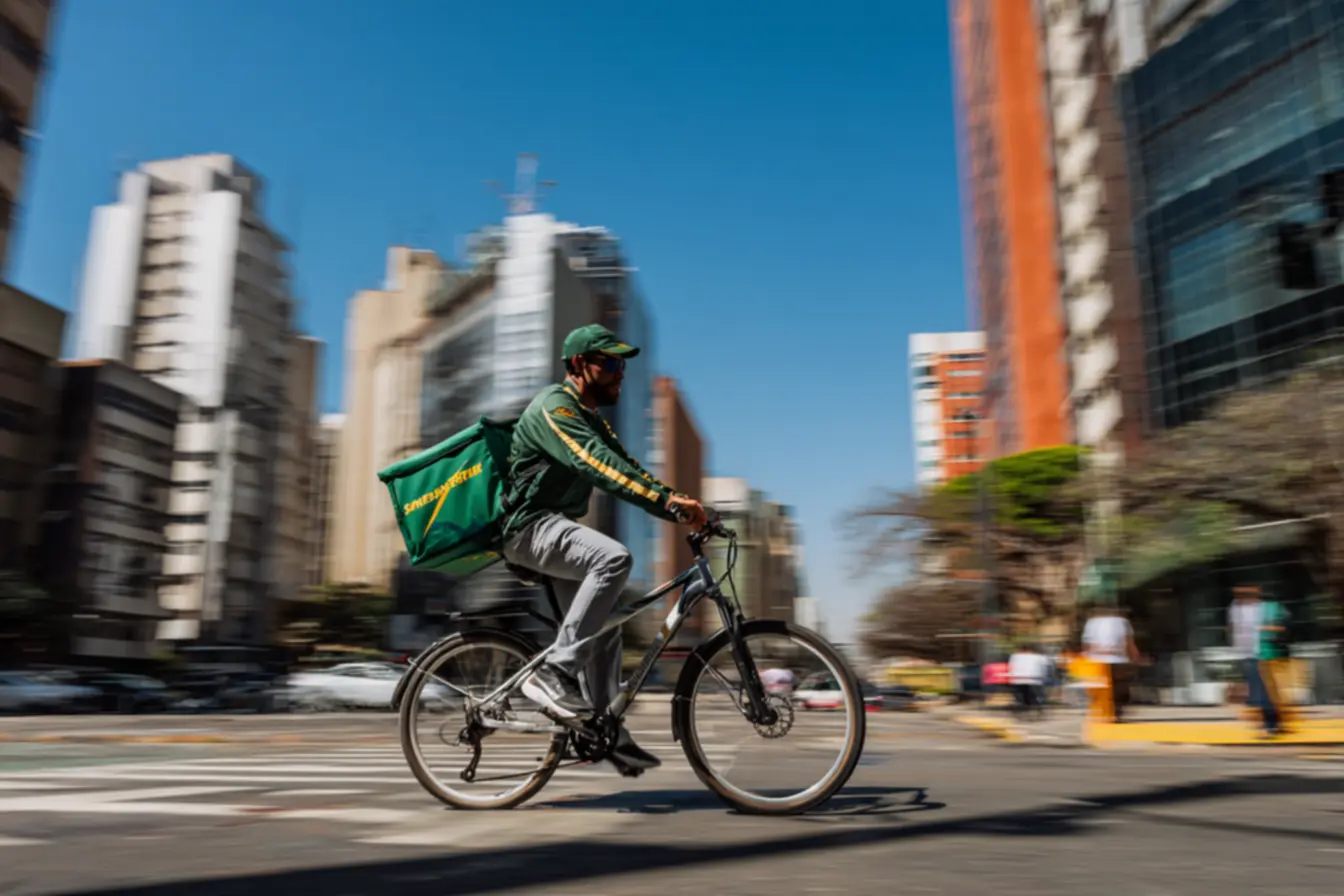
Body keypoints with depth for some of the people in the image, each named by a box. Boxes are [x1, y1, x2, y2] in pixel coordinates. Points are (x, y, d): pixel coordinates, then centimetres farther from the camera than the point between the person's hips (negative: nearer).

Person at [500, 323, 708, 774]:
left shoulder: (590, 418, 17)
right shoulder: (553, 408, -15)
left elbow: (626, 467, 10)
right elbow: (599, 467, -30)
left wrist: (679, 506, -4)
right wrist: (667, 501, -39)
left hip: (556, 528, 10)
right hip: (531, 526, -10)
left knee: (604, 624, 5)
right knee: (614, 558, -32)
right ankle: (553, 673, -27)